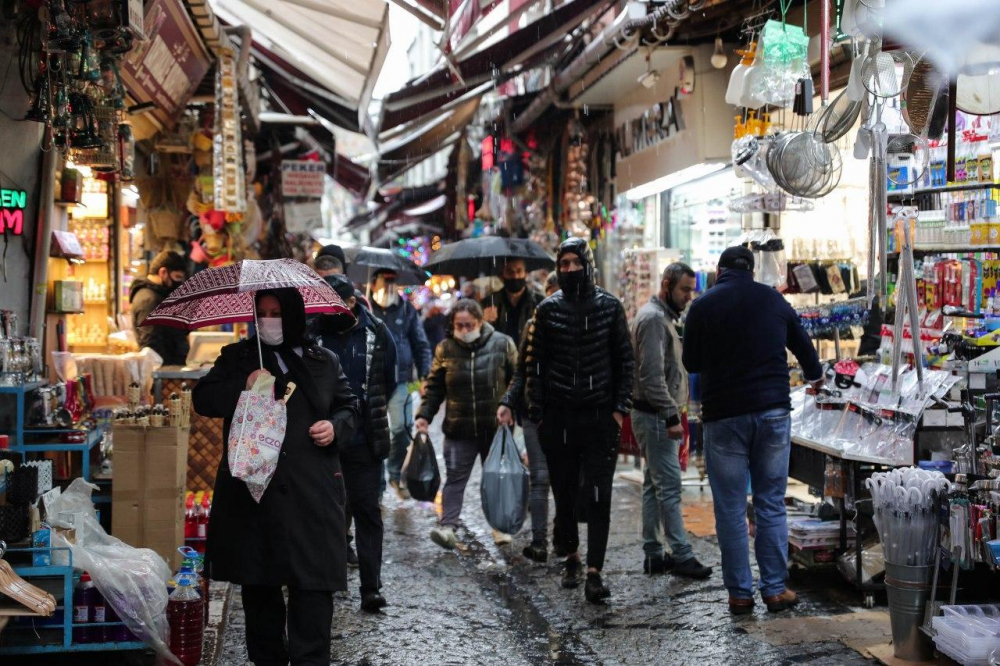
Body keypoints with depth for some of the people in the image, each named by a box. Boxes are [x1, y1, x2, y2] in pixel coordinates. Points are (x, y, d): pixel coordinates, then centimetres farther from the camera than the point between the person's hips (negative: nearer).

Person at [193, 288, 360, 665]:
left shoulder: (323, 362, 10)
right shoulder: (237, 358, 10)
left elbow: (350, 408, 17)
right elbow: (202, 399, 3)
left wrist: (336, 427, -5)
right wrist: (243, 386, -13)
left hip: (310, 492, -1)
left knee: (313, 583, -8)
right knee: (257, 583, 8)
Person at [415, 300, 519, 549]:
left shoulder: (501, 344, -4)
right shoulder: (445, 349, 1)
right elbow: (434, 386, 8)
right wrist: (424, 415, 0)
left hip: (495, 427, 0)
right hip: (459, 428, 0)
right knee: (455, 477, -4)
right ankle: (447, 526, -7)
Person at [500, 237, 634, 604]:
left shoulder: (610, 307, 3)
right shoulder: (548, 309, 3)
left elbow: (625, 361, 6)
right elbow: (534, 364, 5)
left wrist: (620, 408, -2)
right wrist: (537, 414, 0)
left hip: (600, 417, -1)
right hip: (558, 418, 1)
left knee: (598, 496, -8)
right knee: (564, 492, 10)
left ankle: (594, 573, -10)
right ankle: (571, 556, 31)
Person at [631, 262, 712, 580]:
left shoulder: (664, 317, 19)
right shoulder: (653, 318, -14)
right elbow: (652, 375, -22)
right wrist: (671, 417, -22)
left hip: (659, 416, 11)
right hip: (655, 414, -11)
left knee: (654, 485, 11)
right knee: (669, 484, -9)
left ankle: (653, 555, 14)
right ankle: (681, 556, -8)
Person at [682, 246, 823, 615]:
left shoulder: (703, 306, -2)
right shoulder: (774, 300, 7)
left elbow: (691, 363, 5)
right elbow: (803, 346, 20)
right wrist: (814, 375, 42)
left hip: (724, 415, -2)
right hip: (772, 411, 2)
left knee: (731, 509, 5)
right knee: (771, 504, 9)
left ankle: (740, 593, 7)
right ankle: (775, 589, 9)